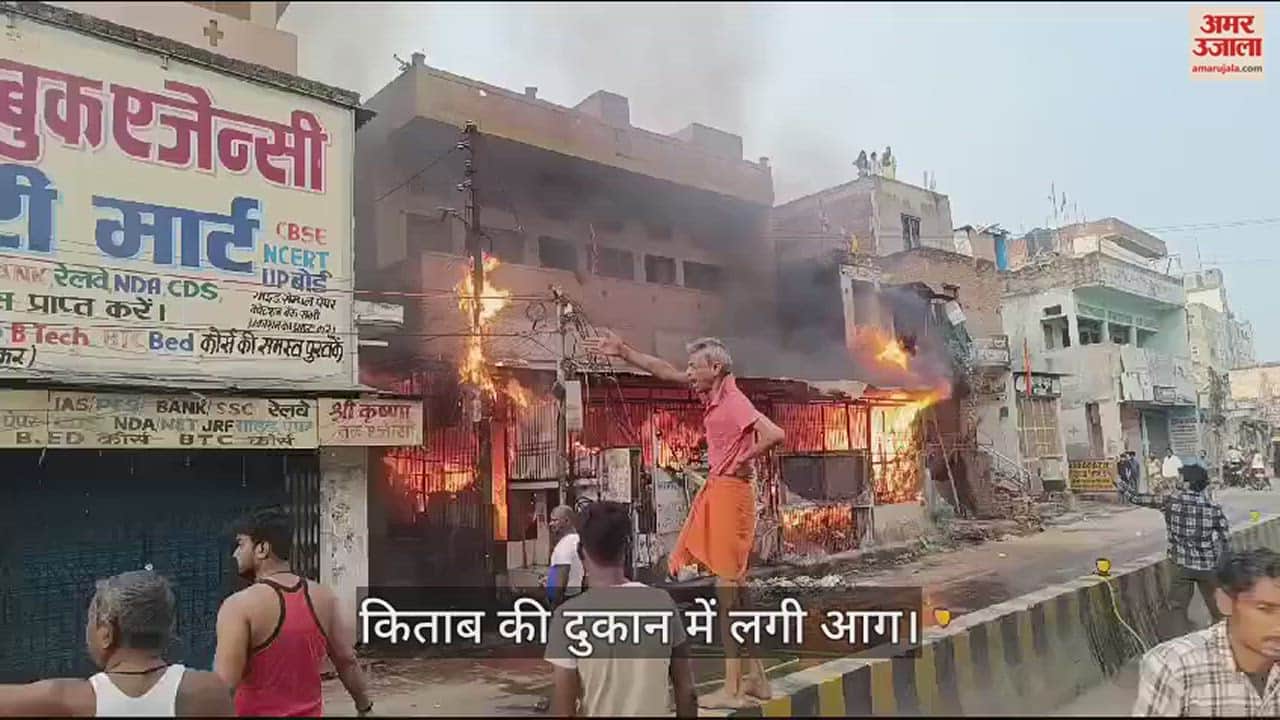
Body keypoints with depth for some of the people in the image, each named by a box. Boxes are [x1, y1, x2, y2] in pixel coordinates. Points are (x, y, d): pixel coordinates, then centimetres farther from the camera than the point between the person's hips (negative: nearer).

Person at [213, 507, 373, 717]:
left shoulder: (240, 605, -17)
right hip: (310, 712, 5)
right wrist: (364, 706, 15)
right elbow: (347, 660, 4)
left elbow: (223, 686, -22)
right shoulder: (323, 597, -2)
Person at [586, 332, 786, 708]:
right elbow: (664, 371, 18)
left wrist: (744, 461, -17)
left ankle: (733, 690, 1)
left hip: (730, 493, -10)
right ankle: (756, 678, 23)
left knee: (727, 585, -6)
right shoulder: (713, 393, 9)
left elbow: (775, 434, -31)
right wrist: (623, 351, 18)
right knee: (734, 584, 13)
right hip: (717, 492, 10)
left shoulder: (734, 402, -17)